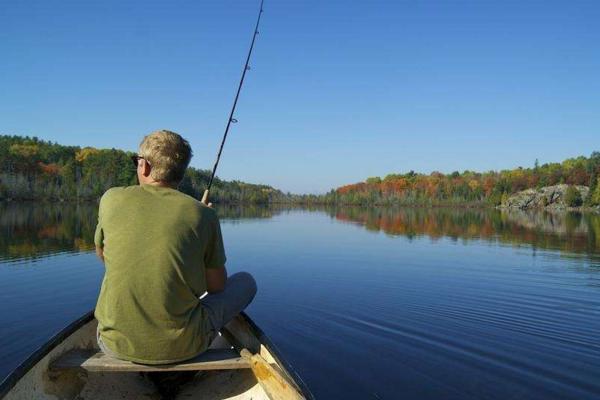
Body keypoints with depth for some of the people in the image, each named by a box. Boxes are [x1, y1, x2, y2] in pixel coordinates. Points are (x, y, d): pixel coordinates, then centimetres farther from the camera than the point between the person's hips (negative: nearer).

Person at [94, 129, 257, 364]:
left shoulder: (112, 199, -3)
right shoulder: (202, 214, -8)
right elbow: (217, 286, 3)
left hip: (116, 345, 4)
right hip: (180, 347, -3)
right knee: (246, 282, 20)